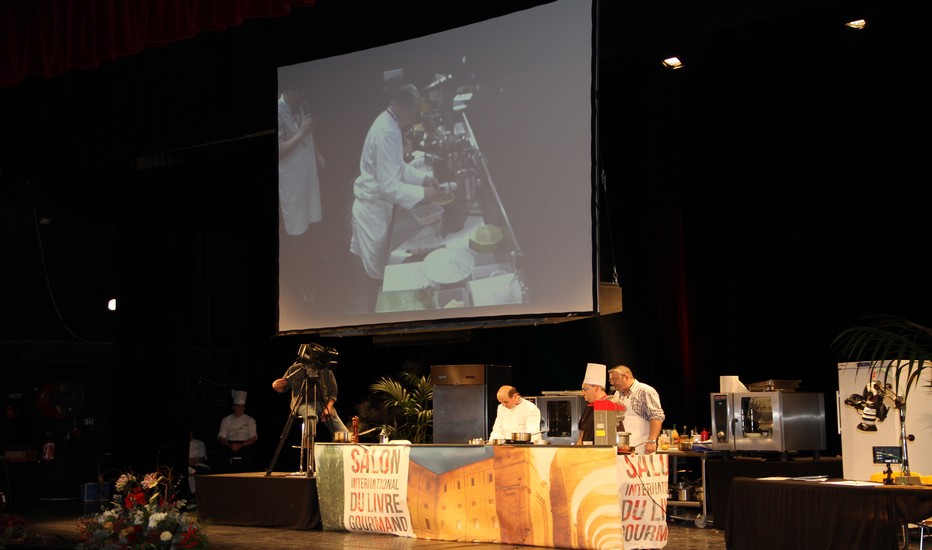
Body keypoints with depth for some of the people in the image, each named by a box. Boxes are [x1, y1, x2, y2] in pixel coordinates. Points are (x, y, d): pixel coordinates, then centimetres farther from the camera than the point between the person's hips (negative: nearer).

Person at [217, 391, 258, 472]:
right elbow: (221, 438, 7)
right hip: (230, 452, 1)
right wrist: (230, 445, -14)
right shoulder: (226, 420, 10)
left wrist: (241, 445, -15)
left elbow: (254, 438, 0)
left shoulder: (250, 420, 6)